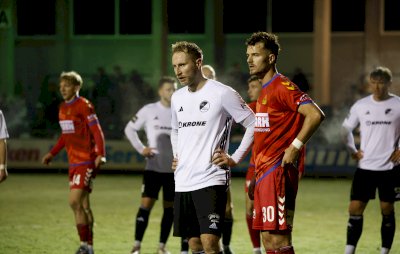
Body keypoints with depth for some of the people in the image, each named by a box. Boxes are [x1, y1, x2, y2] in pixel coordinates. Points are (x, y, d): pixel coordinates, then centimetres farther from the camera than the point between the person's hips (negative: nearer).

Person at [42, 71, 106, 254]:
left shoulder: (84, 106, -11)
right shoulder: (63, 108, 14)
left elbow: (97, 132, -15)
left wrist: (100, 155, -26)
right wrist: (52, 153, 23)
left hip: (86, 162, -8)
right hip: (73, 162, 8)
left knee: (75, 202, -15)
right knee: (83, 205, 12)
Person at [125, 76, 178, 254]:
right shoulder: (149, 110, -1)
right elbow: (130, 129, 7)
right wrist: (141, 148, -4)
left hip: (174, 168, 2)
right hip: (153, 166, -2)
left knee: (169, 207, 4)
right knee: (146, 204, -11)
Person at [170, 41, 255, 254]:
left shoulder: (222, 93, -7)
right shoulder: (177, 97, 14)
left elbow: (254, 125, -4)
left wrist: (235, 159, -7)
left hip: (211, 181, -7)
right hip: (182, 182, 7)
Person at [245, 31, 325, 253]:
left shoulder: (282, 87, -11)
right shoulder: (265, 91, 19)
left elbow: (315, 115, -22)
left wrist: (294, 147, -21)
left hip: (278, 171, -10)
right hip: (264, 172, 10)